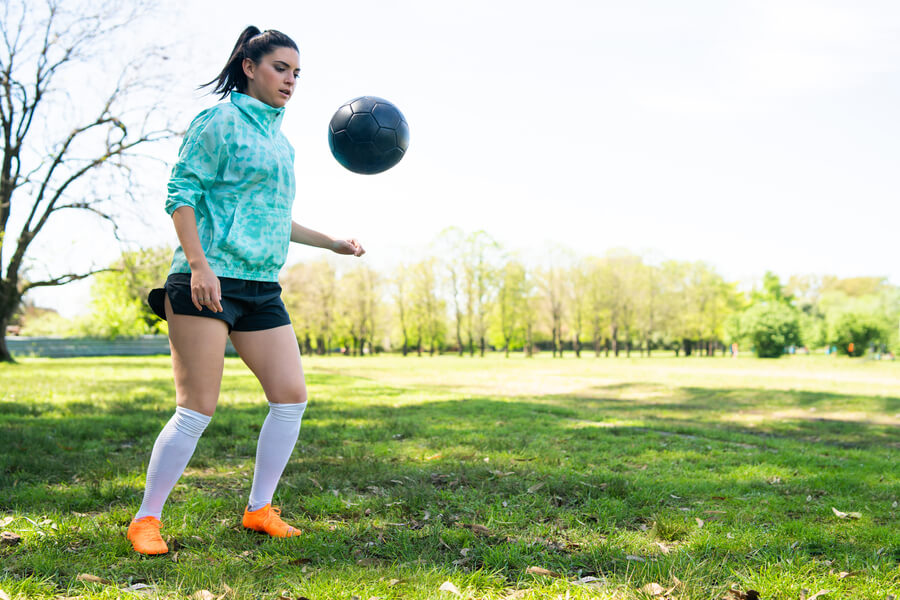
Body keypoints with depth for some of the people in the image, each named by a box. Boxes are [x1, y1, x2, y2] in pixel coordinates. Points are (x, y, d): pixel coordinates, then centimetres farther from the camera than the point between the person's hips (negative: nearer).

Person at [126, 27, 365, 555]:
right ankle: (147, 519, 7)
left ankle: (260, 509, 15)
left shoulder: (280, 140, 22)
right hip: (209, 283, -8)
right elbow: (181, 193, -8)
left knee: (292, 396, 1)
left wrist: (334, 243, 29)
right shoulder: (219, 122, -1)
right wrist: (198, 264, -19)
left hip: (262, 288, 8)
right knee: (197, 409, -8)